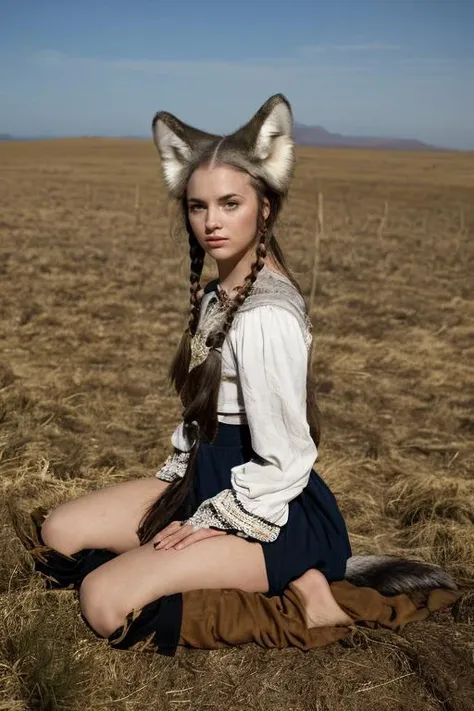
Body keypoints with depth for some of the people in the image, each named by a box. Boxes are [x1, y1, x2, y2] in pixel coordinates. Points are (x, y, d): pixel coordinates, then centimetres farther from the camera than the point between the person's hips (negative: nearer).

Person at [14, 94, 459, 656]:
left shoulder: (267, 315, -23)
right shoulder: (215, 296, 5)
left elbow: (283, 463, -21)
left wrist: (208, 525, -13)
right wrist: (174, 479, 6)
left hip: (270, 508, -9)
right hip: (210, 479, 10)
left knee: (106, 604, -21)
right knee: (57, 535, 7)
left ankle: (298, 597, -8)